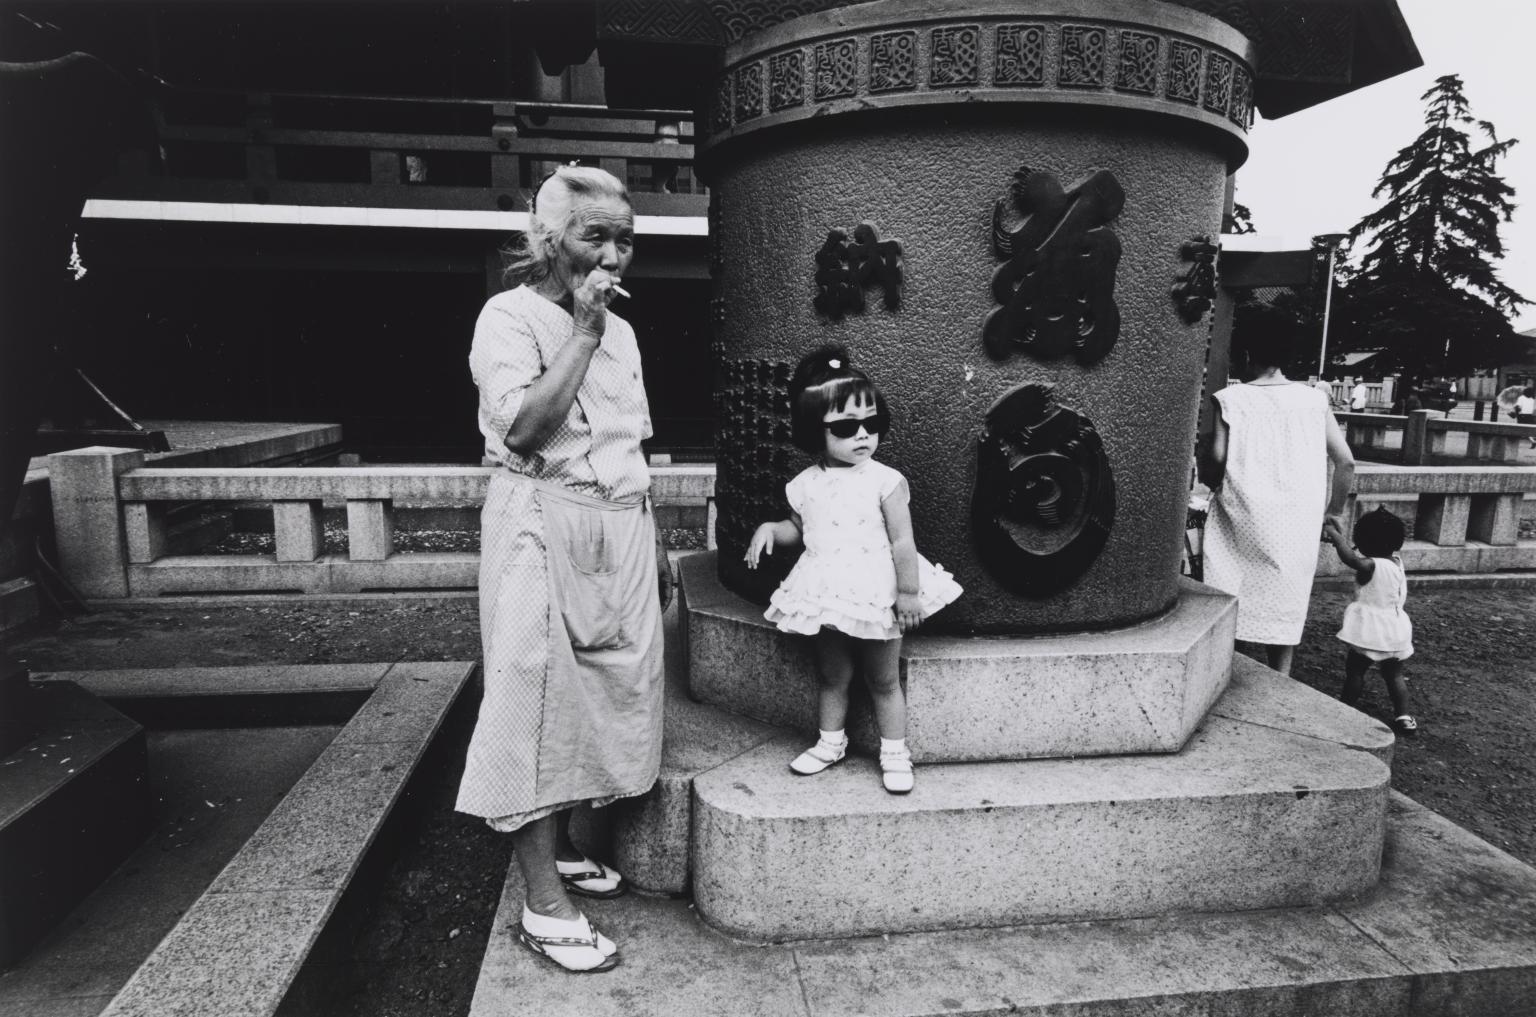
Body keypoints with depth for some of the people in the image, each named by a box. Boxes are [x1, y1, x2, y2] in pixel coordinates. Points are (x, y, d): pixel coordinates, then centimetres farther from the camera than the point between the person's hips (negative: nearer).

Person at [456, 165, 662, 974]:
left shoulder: (621, 330, 14)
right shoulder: (510, 316, -6)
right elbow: (524, 428, -21)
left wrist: (646, 542, 15)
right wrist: (583, 332, -17)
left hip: (621, 528, 8)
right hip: (543, 527, -7)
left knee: (599, 691, 13)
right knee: (538, 700, -3)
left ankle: (559, 847, 32)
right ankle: (545, 906, 7)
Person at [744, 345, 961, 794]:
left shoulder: (885, 481, -14)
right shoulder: (805, 485, -1)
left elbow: (902, 542, -13)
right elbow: (797, 529, 15)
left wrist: (908, 592, -15)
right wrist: (769, 529, -3)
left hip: (878, 594, -3)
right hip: (828, 596, 4)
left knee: (884, 681, 10)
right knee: (831, 676, 17)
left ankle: (894, 753, 25)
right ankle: (830, 742, 35)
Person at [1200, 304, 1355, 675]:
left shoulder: (1230, 399, -5)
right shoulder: (1314, 400, 3)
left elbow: (1215, 460, -15)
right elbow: (1345, 462, 2)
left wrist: (1215, 484, 7)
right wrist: (1334, 509, 16)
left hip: (1240, 520, -3)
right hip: (1296, 526, 3)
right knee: (1283, 606, 14)